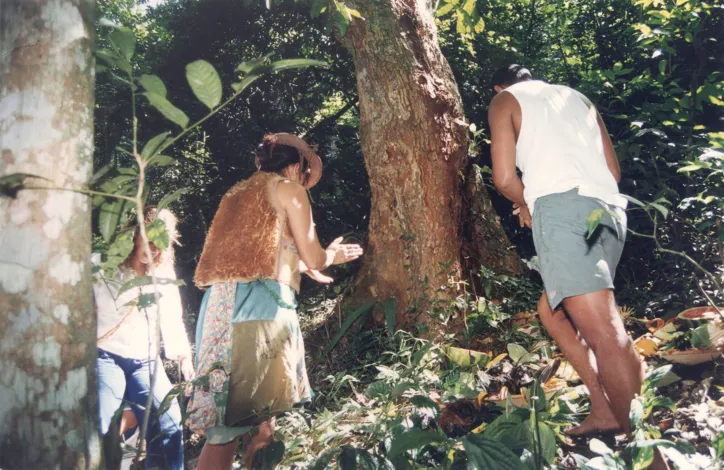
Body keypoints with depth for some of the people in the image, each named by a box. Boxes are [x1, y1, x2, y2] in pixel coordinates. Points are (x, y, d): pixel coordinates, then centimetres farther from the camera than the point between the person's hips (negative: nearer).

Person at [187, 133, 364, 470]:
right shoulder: (289, 188, 5)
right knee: (259, 422, 1)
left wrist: (299, 267, 44)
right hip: (259, 305, -7)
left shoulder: (239, 192, 25)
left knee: (223, 425, 10)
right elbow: (313, 257, 3)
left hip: (220, 305, 7)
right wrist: (333, 255, 25)